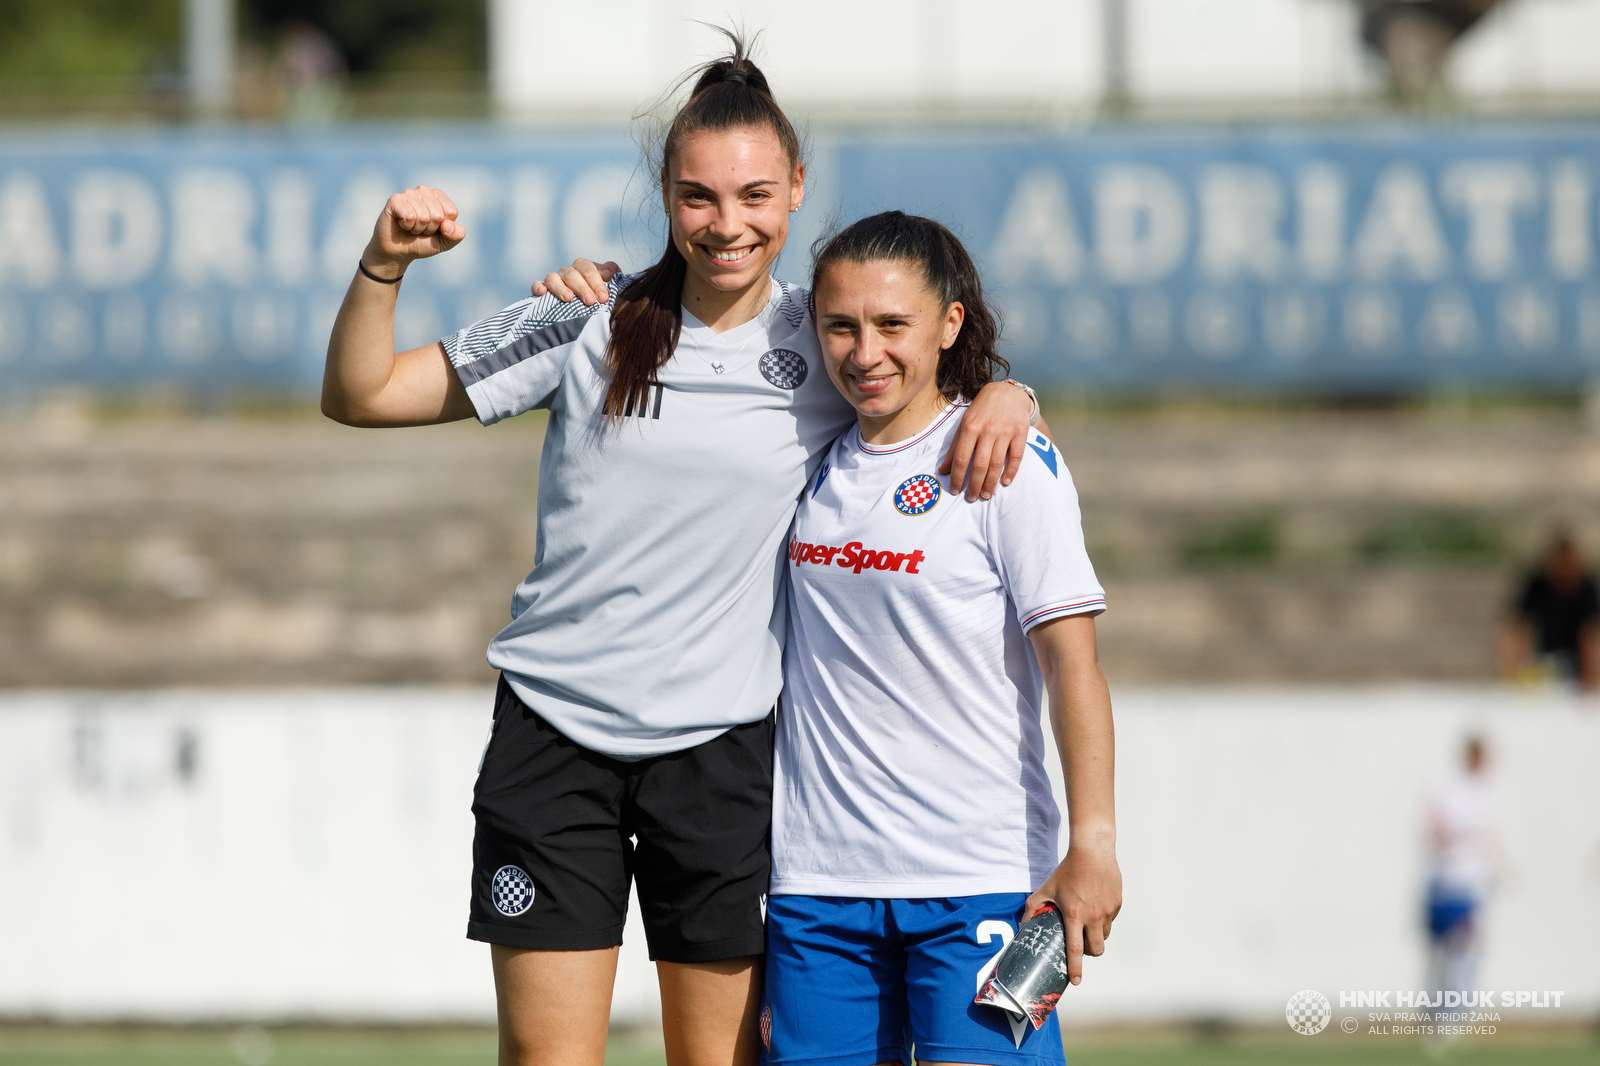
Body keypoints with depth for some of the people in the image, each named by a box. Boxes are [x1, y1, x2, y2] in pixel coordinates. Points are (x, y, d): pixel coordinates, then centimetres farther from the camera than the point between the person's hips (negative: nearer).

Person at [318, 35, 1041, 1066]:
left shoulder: (829, 344, 1)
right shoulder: (588, 326, 0)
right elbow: (359, 397, 4)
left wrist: (1001, 395, -7)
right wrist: (384, 264, -13)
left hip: (723, 744, 0)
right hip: (554, 730, 0)